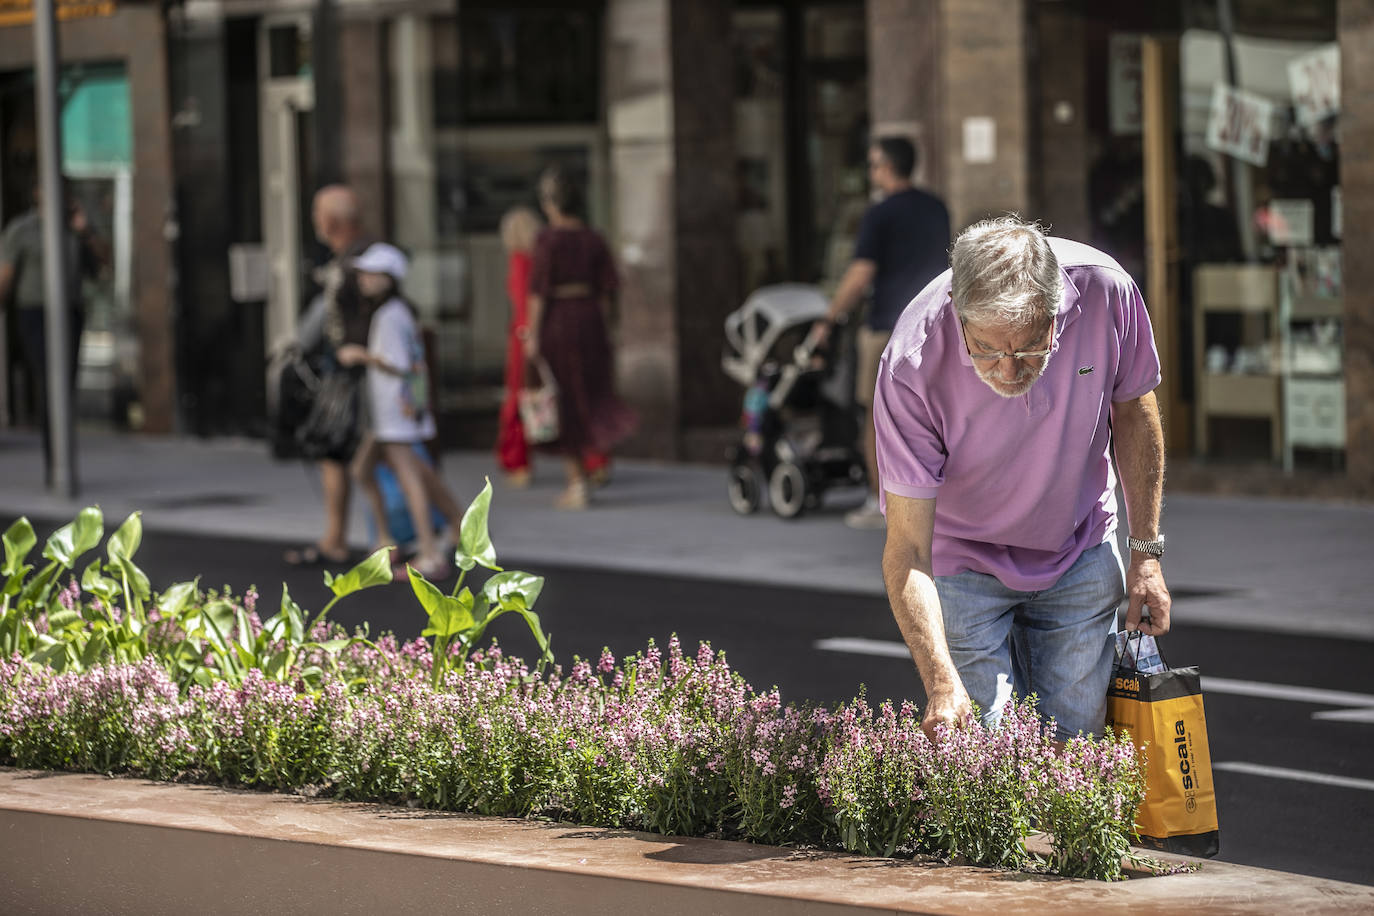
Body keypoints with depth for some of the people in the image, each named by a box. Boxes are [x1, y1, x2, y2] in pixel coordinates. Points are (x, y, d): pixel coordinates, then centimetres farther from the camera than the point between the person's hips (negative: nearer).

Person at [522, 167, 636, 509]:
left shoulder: (549, 240, -10)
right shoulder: (593, 239, 5)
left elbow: (538, 291, -13)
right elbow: (606, 290, 6)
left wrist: (532, 335, -9)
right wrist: (599, 326, 15)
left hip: (556, 323, -4)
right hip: (590, 319, 4)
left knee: (565, 404, 3)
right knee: (591, 390, 20)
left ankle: (577, 483, 5)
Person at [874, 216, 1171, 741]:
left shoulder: (1106, 291, -26)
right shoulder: (912, 367, -33)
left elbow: (1132, 411, -4)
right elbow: (908, 549, -30)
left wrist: (1147, 551, -3)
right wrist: (942, 684, -42)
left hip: (1080, 553, 2)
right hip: (963, 563, -2)